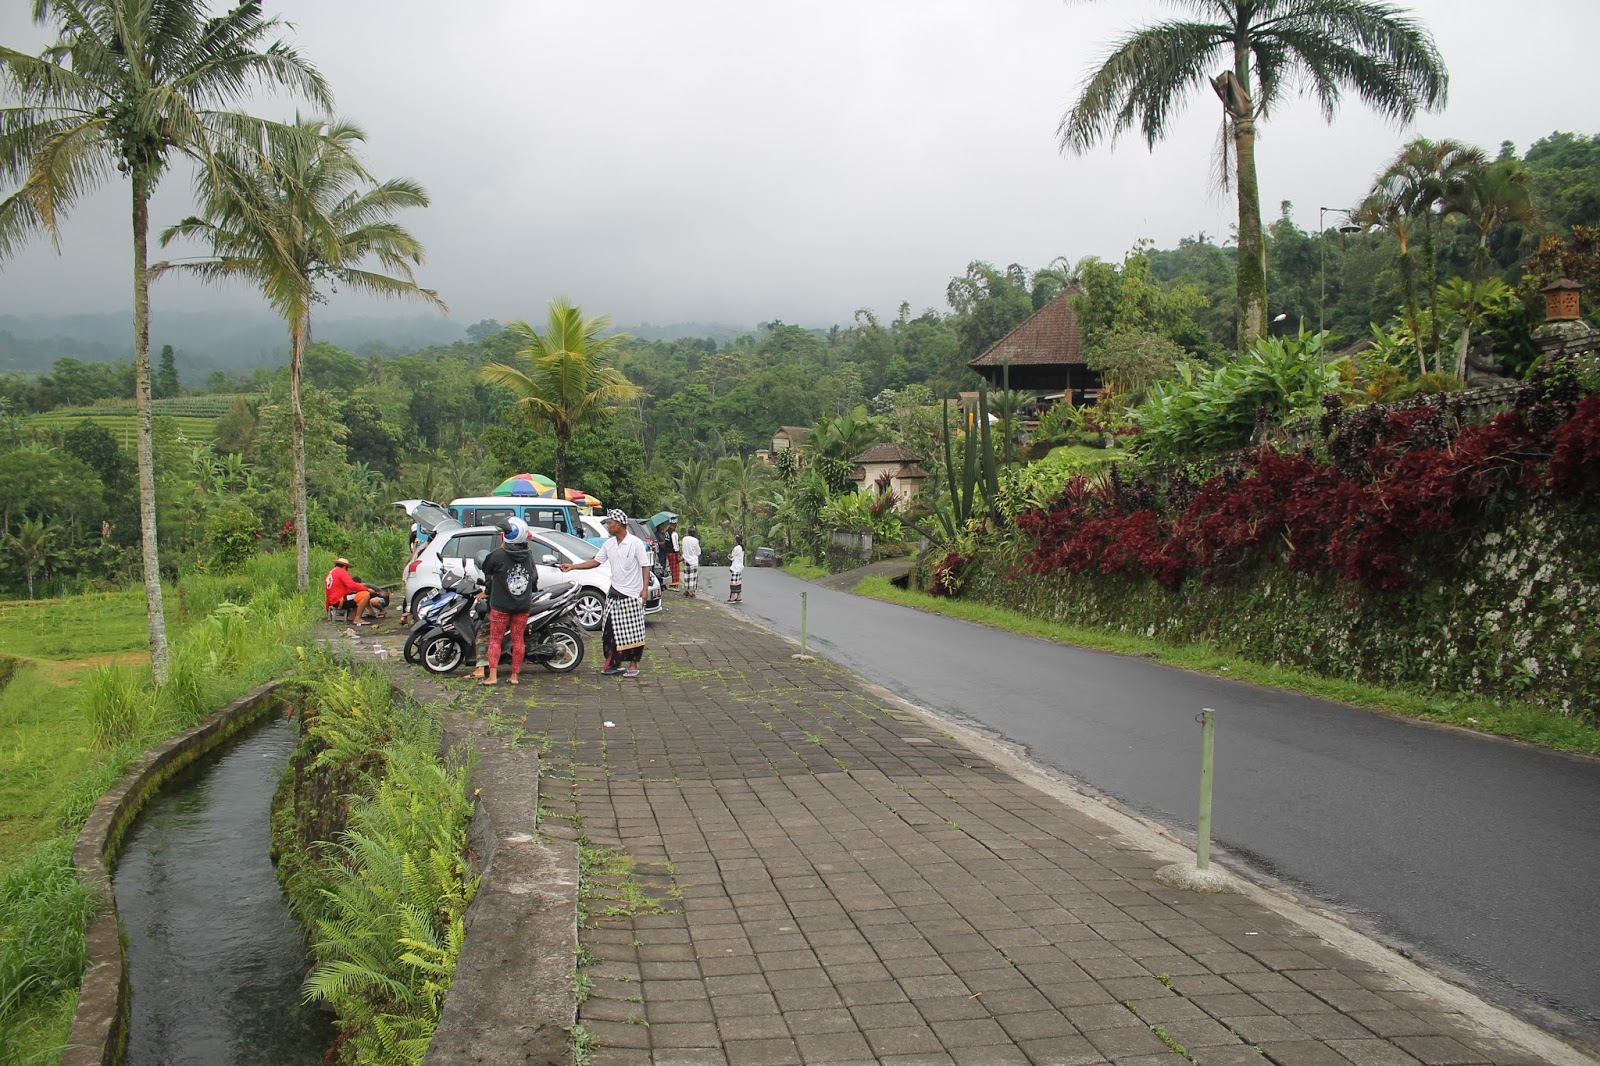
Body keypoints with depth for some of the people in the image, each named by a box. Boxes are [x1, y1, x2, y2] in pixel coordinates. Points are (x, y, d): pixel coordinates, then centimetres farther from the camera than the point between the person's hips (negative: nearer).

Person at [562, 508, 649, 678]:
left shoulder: (635, 543, -12)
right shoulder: (608, 544, 6)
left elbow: (645, 566, -10)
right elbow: (595, 561, 10)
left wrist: (645, 589, -15)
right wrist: (572, 566, 4)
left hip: (632, 595, -6)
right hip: (614, 594, 6)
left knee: (632, 632, 0)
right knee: (611, 631, 5)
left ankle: (633, 664, 10)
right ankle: (615, 664, 15)